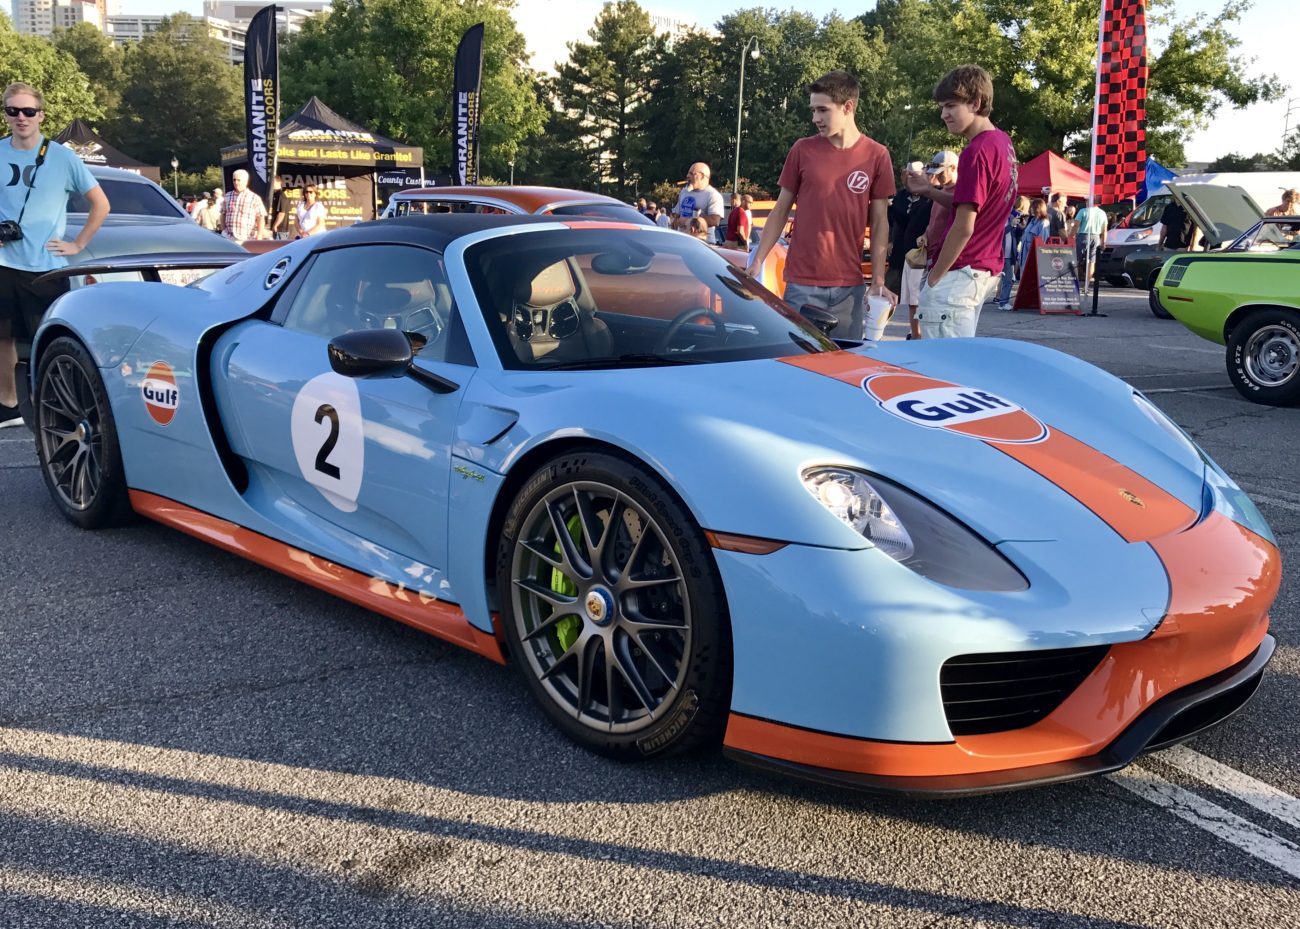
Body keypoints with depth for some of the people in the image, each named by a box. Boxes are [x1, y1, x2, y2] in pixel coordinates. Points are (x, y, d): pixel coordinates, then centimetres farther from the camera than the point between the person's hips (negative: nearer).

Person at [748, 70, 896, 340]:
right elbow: (780, 211, 8)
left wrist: (879, 281, -2)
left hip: (849, 286, 0)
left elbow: (879, 222, 4)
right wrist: (757, 262, 0)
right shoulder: (802, 150, 1)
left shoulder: (876, 156, 1)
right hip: (802, 284, 0)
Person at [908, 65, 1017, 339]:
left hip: (960, 273, -10)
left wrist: (934, 278, -13)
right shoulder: (1003, 142, 11)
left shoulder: (976, 152, -19)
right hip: (987, 268, 10)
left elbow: (964, 227, -20)